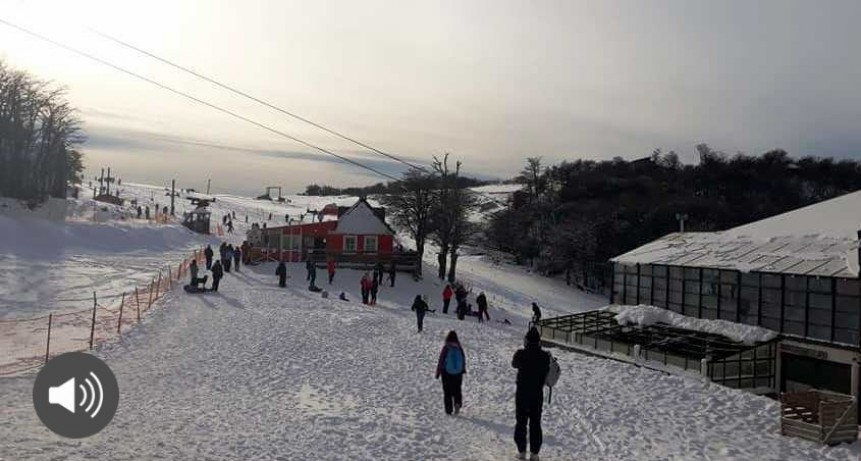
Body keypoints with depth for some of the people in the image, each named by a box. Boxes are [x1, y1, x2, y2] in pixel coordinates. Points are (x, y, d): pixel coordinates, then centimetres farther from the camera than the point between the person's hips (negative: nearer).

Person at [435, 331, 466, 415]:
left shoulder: (446, 348, -14)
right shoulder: (459, 348, -6)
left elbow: (440, 361, -10)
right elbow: (464, 360, 5)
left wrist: (438, 372, 0)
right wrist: (463, 370, 21)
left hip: (446, 373, -2)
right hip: (458, 373, 2)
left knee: (447, 392, 9)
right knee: (457, 390, 16)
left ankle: (449, 409, 10)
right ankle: (458, 403, -7)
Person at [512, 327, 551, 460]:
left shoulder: (521, 354, -13)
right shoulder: (545, 356, -10)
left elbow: (514, 364, 8)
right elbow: (546, 373, 1)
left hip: (522, 393, -1)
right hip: (537, 394, 1)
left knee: (521, 422, 11)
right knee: (535, 423, 11)